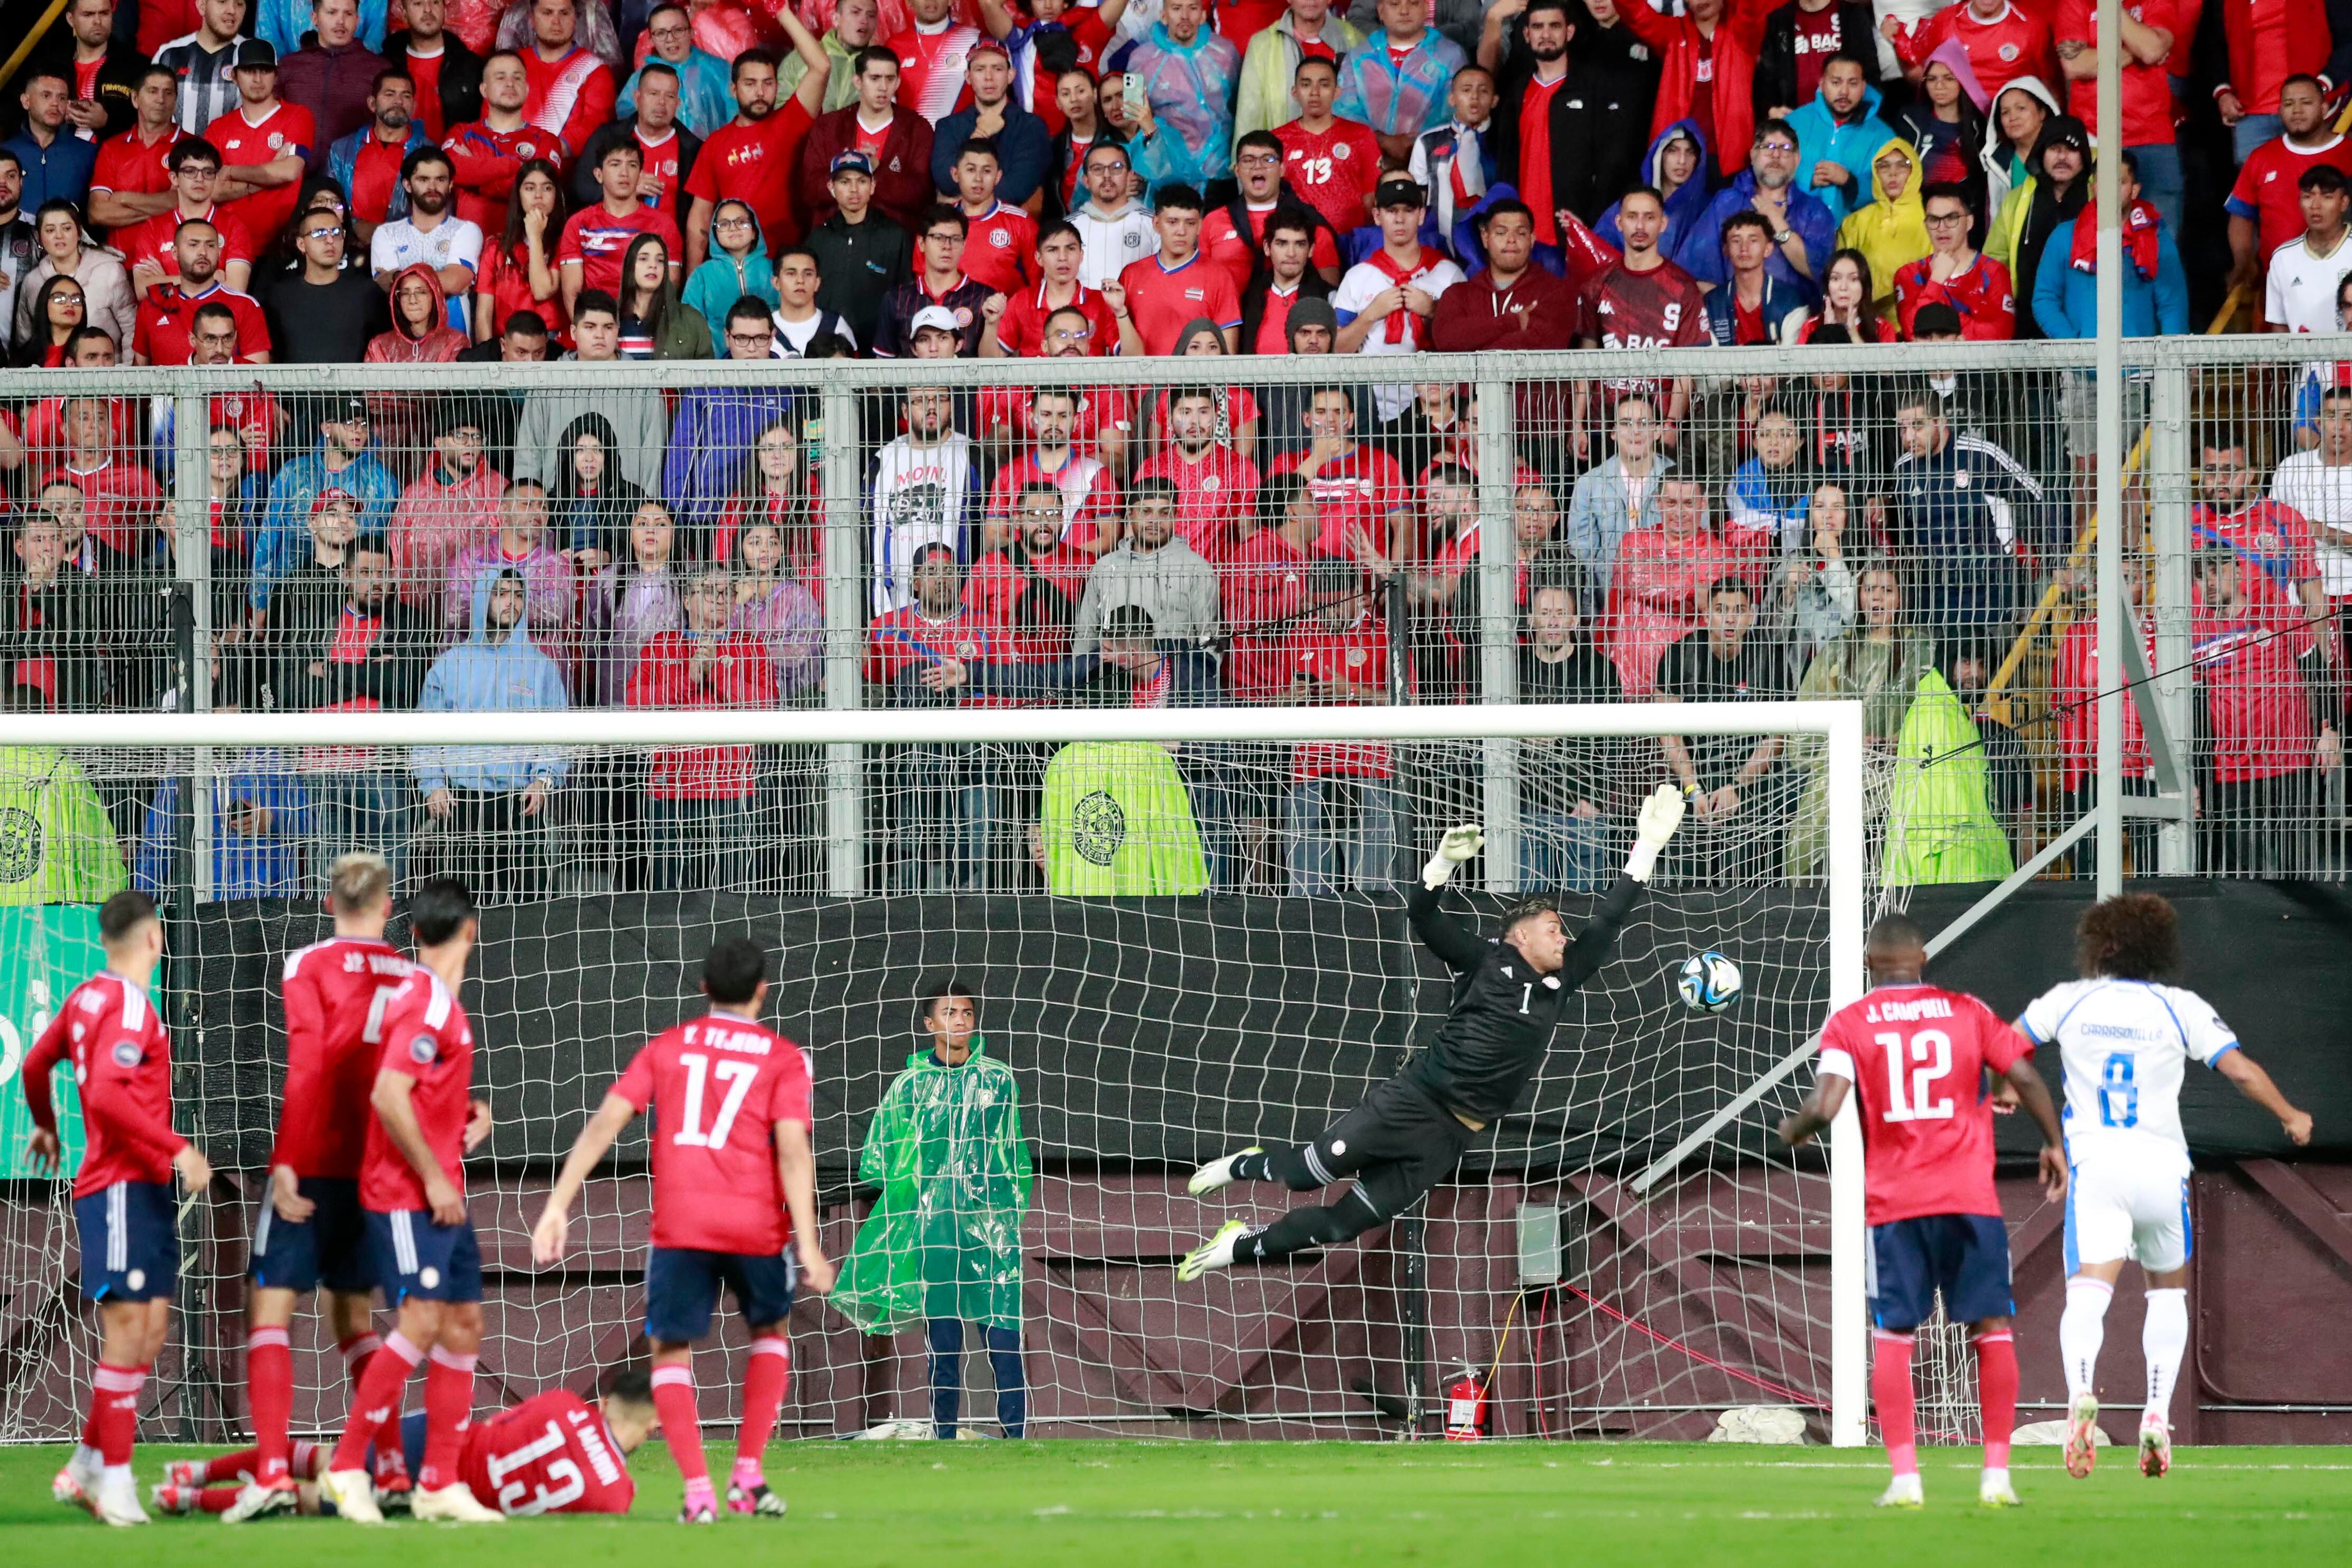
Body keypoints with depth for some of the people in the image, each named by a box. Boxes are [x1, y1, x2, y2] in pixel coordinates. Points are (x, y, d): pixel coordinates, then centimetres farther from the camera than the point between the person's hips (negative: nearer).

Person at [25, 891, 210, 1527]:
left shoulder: (87, 997, 14)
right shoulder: (130, 1006, -14)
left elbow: (36, 1064, 27)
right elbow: (107, 1095, -25)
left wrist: (45, 1128, 44)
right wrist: (176, 1148, -23)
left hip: (144, 1188, 10)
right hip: (124, 1186, -10)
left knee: (148, 1333, 10)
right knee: (129, 1328, -9)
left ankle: (85, 1469, 15)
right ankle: (114, 1479, -8)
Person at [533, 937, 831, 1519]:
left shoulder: (667, 1047, 13)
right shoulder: (783, 1058, 6)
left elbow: (603, 1124, 4)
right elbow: (793, 1149, -6)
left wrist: (557, 1206, 2)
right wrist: (808, 1246, -9)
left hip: (679, 1224, 0)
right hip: (756, 1224, 0)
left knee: (671, 1351, 9)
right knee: (769, 1331, 25)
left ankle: (698, 1492, -9)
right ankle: (748, 1477, 17)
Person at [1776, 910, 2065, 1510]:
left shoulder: (1848, 1024, 3)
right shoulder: (1966, 1011, 7)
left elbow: (1824, 1109, -8)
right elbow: (2025, 1078, 2)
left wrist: (1794, 1131, 13)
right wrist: (2054, 1144, 15)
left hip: (1893, 1201, 0)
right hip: (1971, 1198, 0)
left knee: (1892, 1337, 6)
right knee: (1993, 1331, 6)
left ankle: (1904, 1476, -2)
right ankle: (1997, 1474, 2)